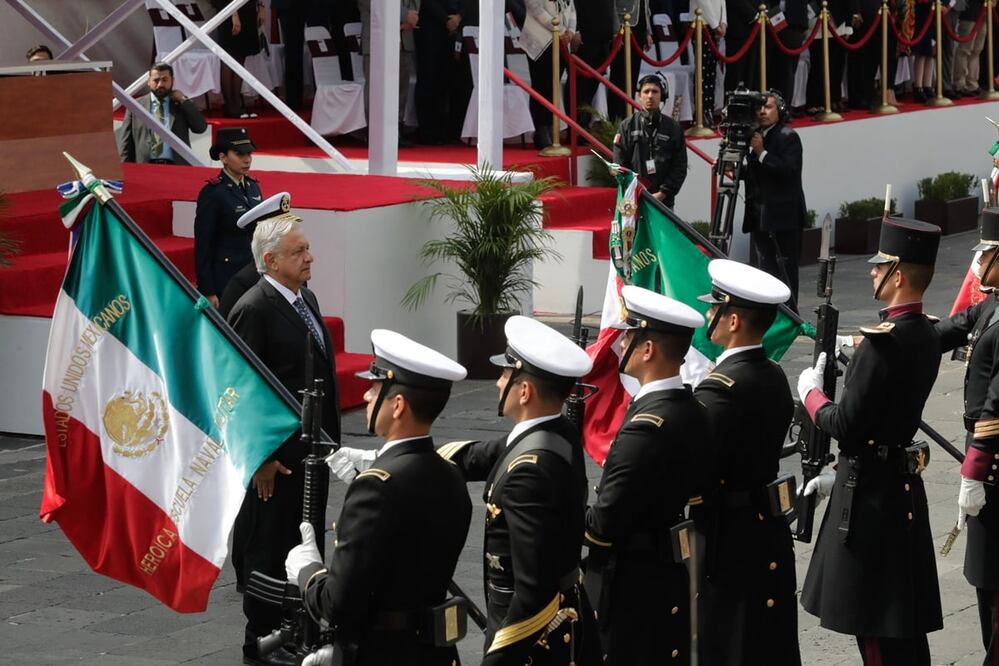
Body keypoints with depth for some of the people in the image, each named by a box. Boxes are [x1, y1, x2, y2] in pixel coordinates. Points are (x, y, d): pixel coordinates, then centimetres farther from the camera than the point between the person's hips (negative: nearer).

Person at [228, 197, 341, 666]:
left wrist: (329, 440, 16)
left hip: (311, 451, 8)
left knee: (303, 545, 15)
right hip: (277, 457, -8)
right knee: (268, 548, 2)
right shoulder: (253, 311, -17)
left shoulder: (305, 299, 11)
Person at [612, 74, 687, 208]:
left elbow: (680, 167, 6)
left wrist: (663, 193, -6)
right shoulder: (627, 127, 7)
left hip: (664, 201, 1)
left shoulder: (673, 128, 9)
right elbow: (619, 166, 4)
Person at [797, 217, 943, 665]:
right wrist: (841, 474, 20)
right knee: (904, 627, 16)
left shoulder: (883, 342, -22)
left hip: (871, 495, -9)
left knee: (876, 625, -2)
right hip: (904, 487, 9)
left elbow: (847, 425, -22)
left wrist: (811, 395, -3)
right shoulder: (926, 336, 7)